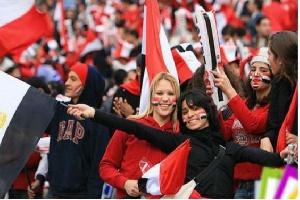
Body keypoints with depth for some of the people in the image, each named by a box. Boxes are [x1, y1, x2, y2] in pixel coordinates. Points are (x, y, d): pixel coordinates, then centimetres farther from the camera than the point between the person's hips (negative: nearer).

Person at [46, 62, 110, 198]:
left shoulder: (97, 120, -8)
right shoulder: (59, 111, 10)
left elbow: (99, 162, -11)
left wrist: (93, 196, -15)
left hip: (82, 193, -6)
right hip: (58, 191, 6)